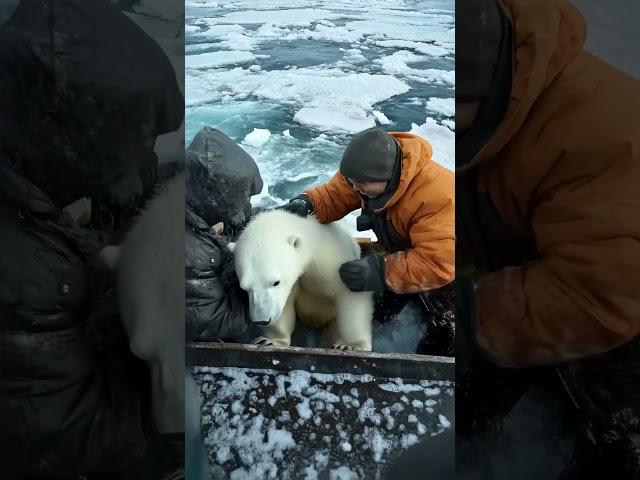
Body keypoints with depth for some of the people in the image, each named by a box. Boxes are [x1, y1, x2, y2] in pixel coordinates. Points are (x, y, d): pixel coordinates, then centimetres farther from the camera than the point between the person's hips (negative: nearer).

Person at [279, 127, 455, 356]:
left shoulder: (436, 194, -44)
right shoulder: (366, 170, -24)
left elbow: (438, 264, -45)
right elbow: (333, 196, -13)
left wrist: (381, 272, -53)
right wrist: (305, 203, -35)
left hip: (446, 254, -6)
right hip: (404, 252, 6)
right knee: (381, 313, 15)